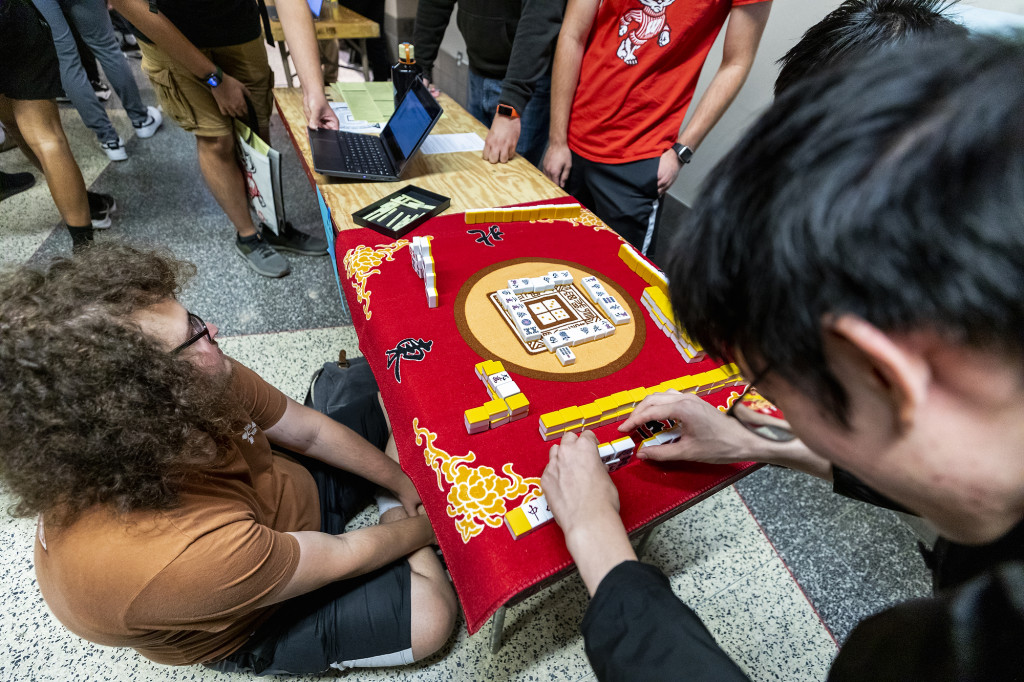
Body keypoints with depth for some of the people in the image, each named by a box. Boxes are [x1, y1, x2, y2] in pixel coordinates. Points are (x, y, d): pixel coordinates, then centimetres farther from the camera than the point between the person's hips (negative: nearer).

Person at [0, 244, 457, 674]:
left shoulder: (203, 384, -26)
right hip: (248, 630, -5)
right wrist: (425, 527, -11)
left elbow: (309, 431, -10)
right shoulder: (168, 554, -44)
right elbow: (342, 556, -29)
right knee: (429, 612, -23)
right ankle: (399, 521, 3)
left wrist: (405, 485, -5)